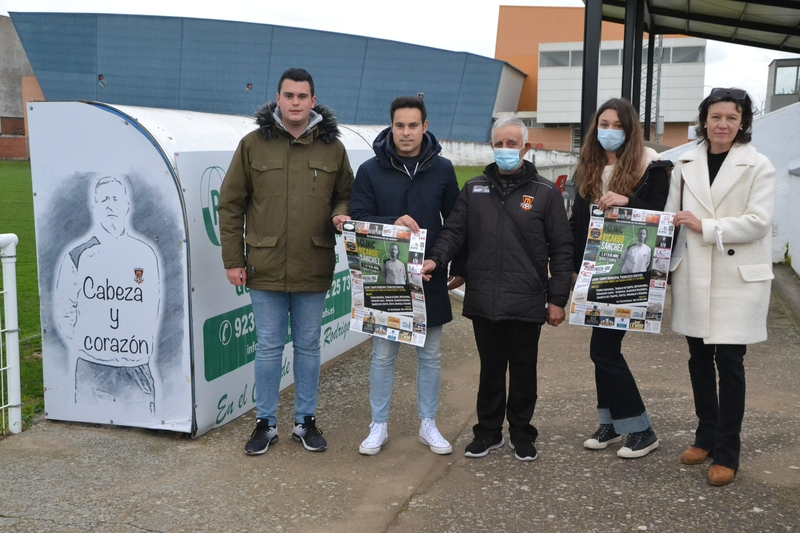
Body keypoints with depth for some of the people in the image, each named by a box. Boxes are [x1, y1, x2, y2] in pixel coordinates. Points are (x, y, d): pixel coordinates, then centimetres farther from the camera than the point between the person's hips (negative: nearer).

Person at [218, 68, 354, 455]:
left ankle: (305, 421, 27)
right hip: (265, 268, -1)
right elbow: (231, 203, 1)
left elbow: (344, 194, 14)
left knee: (308, 346, 13)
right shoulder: (253, 144, -2)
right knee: (268, 347, 9)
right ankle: (266, 423, 24)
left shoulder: (332, 147, 3)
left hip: (313, 270, 2)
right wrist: (233, 259, -2)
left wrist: (341, 214, -11)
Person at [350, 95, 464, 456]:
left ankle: (428, 425, 25)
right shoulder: (370, 170, -2)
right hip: (385, 277, -1)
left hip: (430, 278, 1)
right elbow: (357, 219, -8)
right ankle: (379, 426, 21)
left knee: (430, 355, 11)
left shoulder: (442, 169, 2)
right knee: (383, 354, 8)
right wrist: (393, 223, -25)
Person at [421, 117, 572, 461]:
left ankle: (522, 434, 26)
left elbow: (561, 249, 1)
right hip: (483, 302, 2)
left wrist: (557, 298, -3)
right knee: (490, 369, 14)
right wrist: (436, 259, -14)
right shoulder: (474, 189, 9)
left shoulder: (545, 193, 1)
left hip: (526, 303, -2)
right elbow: (454, 231, 6)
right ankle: (488, 431, 28)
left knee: (523, 371, 10)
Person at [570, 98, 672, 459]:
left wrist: (626, 203, -25)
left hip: (628, 271, -6)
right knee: (605, 348, 11)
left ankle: (641, 430, 6)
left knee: (604, 348, -7)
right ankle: (611, 423, 25)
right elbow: (577, 222, 12)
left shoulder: (649, 166, -6)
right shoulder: (588, 169, 11)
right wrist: (573, 266, 7)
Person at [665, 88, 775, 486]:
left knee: (729, 362, -2)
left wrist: (705, 226, -16)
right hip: (693, 276, 4)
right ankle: (706, 436, 30)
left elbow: (758, 222, -12)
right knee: (699, 359, 12)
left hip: (737, 278, -4)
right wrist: (667, 265, 3)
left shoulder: (757, 166, -3)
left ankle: (727, 453, 10)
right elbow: (673, 217, 9)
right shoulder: (686, 164, 8)